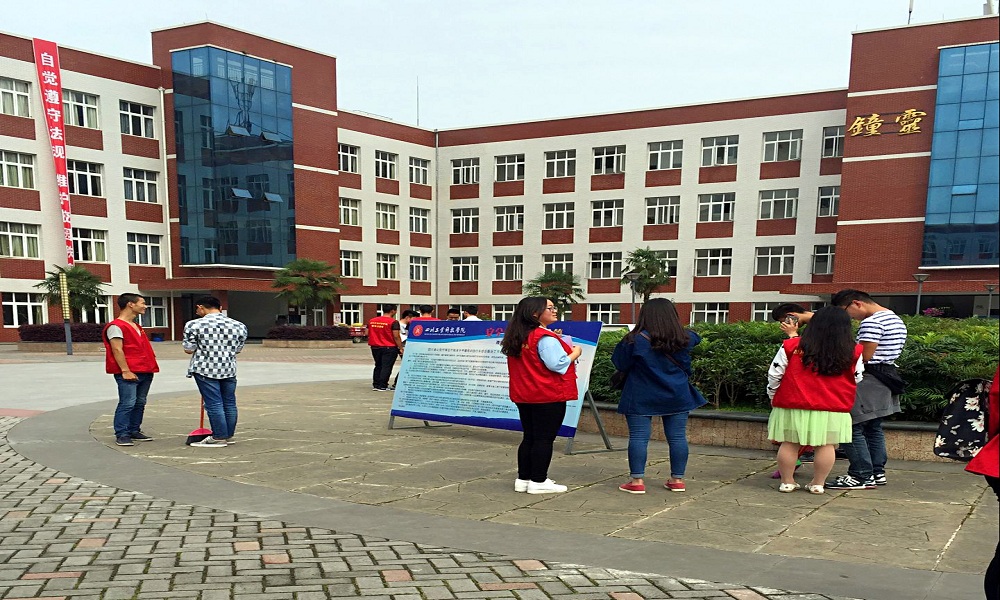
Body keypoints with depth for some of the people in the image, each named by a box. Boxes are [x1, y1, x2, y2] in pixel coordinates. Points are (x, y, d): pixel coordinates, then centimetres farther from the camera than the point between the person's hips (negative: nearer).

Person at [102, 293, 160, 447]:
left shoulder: (136, 326, 22)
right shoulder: (116, 326, -9)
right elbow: (117, 350, -16)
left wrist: (151, 366, 19)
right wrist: (125, 371, -20)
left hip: (145, 372, 9)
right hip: (128, 373, -9)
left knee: (140, 403, 11)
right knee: (127, 403, -11)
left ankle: (134, 431, 20)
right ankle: (122, 435, -6)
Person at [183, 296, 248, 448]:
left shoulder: (194, 325, -8)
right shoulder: (239, 326, 3)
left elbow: (189, 349, -5)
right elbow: (238, 349, 9)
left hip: (205, 369, -4)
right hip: (229, 369, 4)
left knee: (214, 404, 0)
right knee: (229, 403, 11)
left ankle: (219, 438, 3)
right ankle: (229, 435, 19)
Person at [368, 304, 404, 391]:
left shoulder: (372, 321, 7)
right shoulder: (393, 322, -12)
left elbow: (368, 333, 10)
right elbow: (396, 336, -14)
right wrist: (401, 348, -8)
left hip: (375, 347, 6)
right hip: (389, 348, -6)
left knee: (378, 366, 16)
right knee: (386, 367, 0)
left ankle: (376, 385, 17)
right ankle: (382, 386, -2)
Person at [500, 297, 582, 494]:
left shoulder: (517, 338, 10)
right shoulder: (546, 338, -17)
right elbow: (556, 364, -23)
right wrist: (575, 353, -7)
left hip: (524, 396, 8)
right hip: (548, 396, -8)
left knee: (529, 437, 14)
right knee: (544, 439, -1)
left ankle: (523, 479, 18)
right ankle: (538, 481, 3)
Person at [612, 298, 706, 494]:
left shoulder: (635, 340, -11)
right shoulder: (685, 339, 0)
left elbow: (621, 365, -3)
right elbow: (696, 337, 23)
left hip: (641, 398, -3)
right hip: (677, 397, 3)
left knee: (638, 437, 1)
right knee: (678, 437, 9)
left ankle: (637, 480, 0)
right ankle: (677, 480, 14)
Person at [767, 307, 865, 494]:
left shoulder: (792, 346, -7)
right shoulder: (853, 352, -3)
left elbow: (774, 375, -2)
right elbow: (857, 379, 9)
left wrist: (773, 397, 13)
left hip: (793, 407, 0)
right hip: (833, 410, 1)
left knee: (790, 443, 9)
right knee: (826, 445, 10)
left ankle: (787, 482, 15)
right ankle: (818, 484, 16)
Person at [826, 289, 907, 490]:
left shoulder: (871, 323, -17)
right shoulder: (896, 320, 16)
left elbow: (864, 357, -20)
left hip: (868, 382, -11)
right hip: (886, 379, 11)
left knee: (853, 428, -6)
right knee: (874, 428, 16)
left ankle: (861, 476, -5)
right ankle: (877, 472, 21)